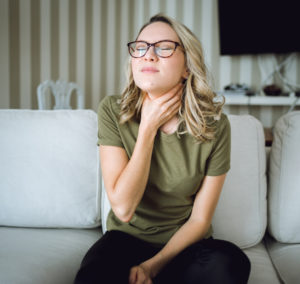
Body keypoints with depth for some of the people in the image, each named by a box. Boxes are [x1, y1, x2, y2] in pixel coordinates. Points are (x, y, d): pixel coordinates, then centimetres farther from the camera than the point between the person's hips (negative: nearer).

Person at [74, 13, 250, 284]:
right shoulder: (113, 111, -12)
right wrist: (148, 127, -20)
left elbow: (199, 219, -6)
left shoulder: (215, 125, -13)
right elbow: (123, 208, -18)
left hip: (185, 242, 1)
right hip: (127, 237, -1)